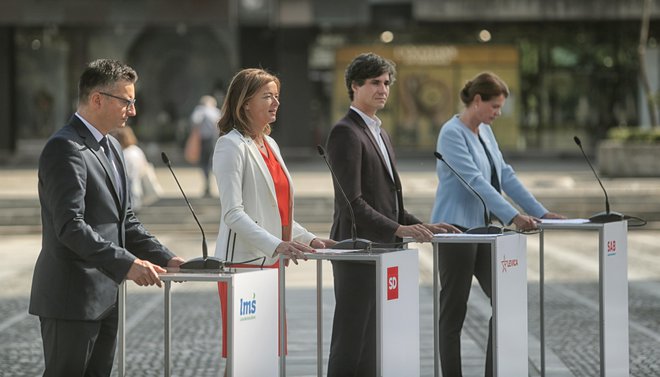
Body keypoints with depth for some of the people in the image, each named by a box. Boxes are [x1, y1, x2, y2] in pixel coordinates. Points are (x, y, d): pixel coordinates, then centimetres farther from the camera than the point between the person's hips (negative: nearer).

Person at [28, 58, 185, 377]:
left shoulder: (110, 147, 16)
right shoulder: (65, 148, -15)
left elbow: (125, 220, 19)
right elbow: (70, 226, -23)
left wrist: (164, 258, 7)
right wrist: (126, 264, -27)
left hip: (104, 295, 10)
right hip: (72, 297, -10)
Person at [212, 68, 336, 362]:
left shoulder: (270, 145, 18)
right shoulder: (231, 145, -9)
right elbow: (233, 213, -19)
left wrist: (309, 239, 9)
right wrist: (277, 245, -28)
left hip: (269, 261, 9)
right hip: (243, 261, -8)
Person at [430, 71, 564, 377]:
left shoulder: (485, 131, 12)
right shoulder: (452, 133, -14)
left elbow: (506, 176, 12)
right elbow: (475, 182, -24)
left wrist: (541, 212, 5)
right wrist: (513, 216, -31)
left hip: (483, 229, 8)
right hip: (456, 229, -8)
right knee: (454, 310, 0)